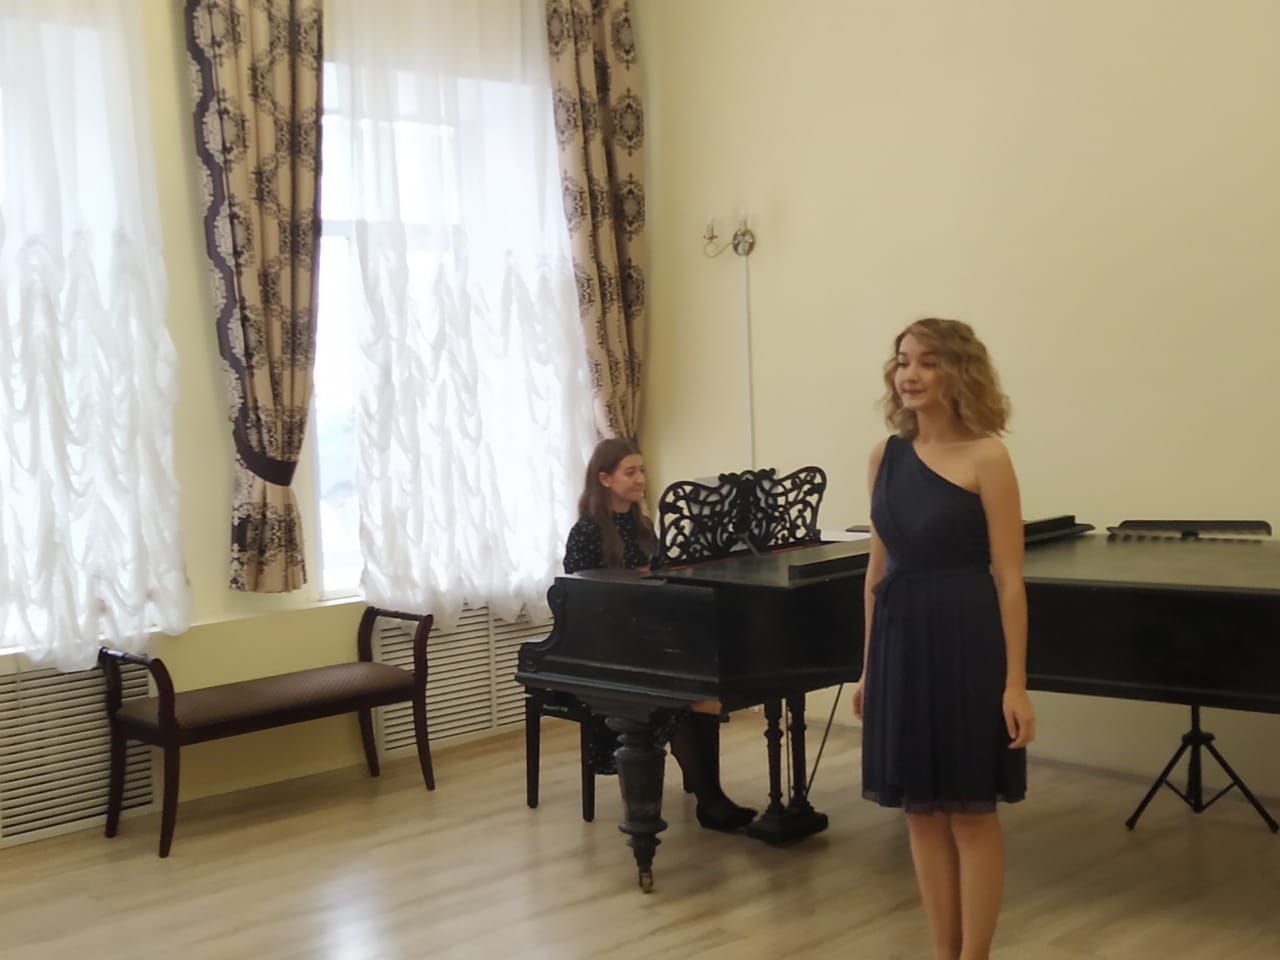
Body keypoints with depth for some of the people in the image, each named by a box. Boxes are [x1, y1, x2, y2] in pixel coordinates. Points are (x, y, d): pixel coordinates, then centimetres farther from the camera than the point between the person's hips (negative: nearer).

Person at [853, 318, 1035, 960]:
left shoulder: (985, 458, -9)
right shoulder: (886, 456, 8)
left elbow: (1008, 579, -10)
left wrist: (1015, 683, -14)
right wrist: (868, 666, 12)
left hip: (965, 642, -6)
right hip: (900, 642, 6)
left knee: (970, 811, 4)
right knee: (922, 809, 12)